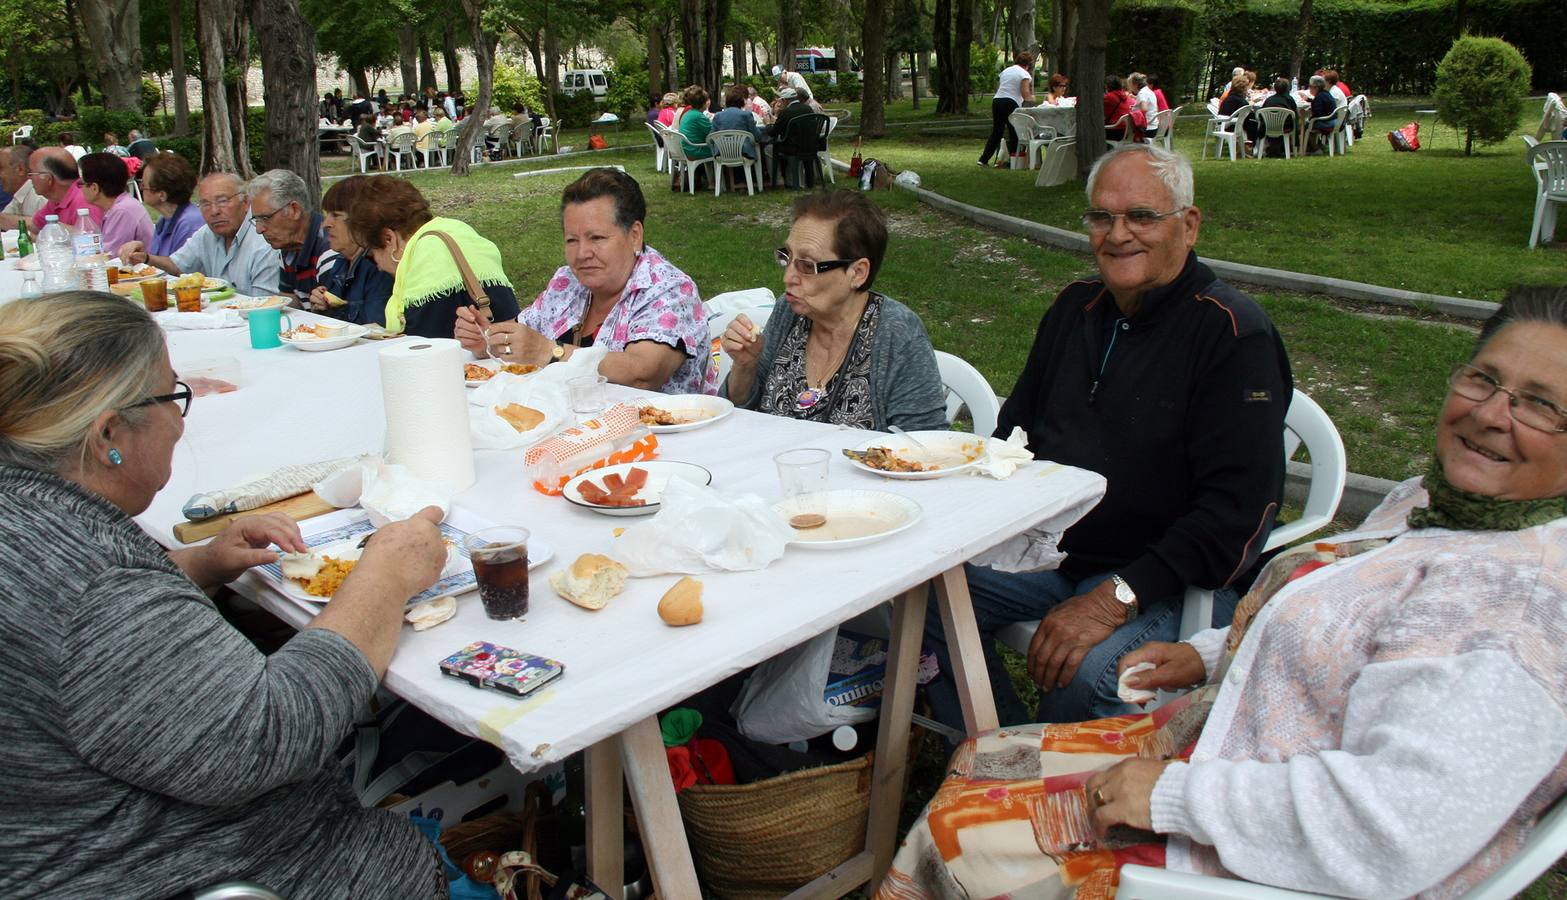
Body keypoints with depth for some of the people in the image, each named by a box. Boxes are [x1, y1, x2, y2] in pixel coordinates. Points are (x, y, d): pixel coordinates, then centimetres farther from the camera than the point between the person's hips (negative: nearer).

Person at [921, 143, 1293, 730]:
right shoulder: (1076, 307, 10)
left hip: (1165, 579, -6)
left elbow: (1237, 511, -19)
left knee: (1083, 671, -33)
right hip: (1046, 546, 7)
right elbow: (1015, 430, 20)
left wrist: (1115, 599, -27)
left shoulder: (1235, 334, -12)